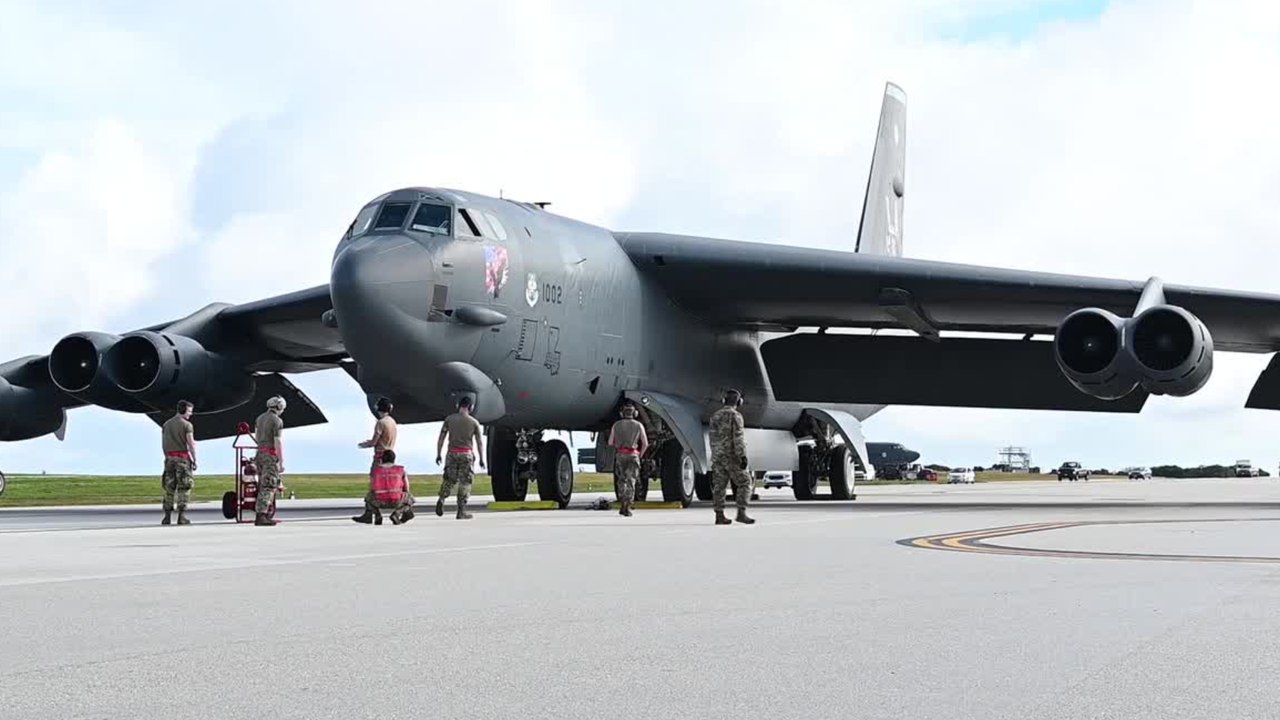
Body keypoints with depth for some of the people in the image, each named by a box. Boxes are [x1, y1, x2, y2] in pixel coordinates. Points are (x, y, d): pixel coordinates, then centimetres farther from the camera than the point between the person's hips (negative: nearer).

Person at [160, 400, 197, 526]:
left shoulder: (166, 424, 13)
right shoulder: (187, 425, -6)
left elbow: (163, 444, 13)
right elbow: (191, 444, -11)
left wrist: (167, 457, 18)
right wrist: (194, 460, -5)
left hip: (170, 458, 5)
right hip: (183, 457, -5)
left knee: (169, 487, 8)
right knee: (184, 487, -2)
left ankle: (167, 517, 6)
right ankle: (181, 516, -7)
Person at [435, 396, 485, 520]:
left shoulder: (449, 419, 4)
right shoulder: (474, 422, 1)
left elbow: (441, 438, 3)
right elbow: (479, 442, 2)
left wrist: (438, 454, 10)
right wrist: (481, 459, 9)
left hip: (452, 453, 2)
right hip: (466, 454, -2)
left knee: (449, 479, 10)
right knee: (464, 482, 3)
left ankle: (441, 499, -16)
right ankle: (461, 511, 3)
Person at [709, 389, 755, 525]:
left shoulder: (715, 416, 12)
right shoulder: (735, 415, -9)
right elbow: (738, 437, -18)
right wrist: (743, 456, -21)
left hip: (717, 456, 7)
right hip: (732, 456, -7)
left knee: (719, 486, 6)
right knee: (744, 483, 0)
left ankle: (719, 515, 4)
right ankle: (741, 513, -9)